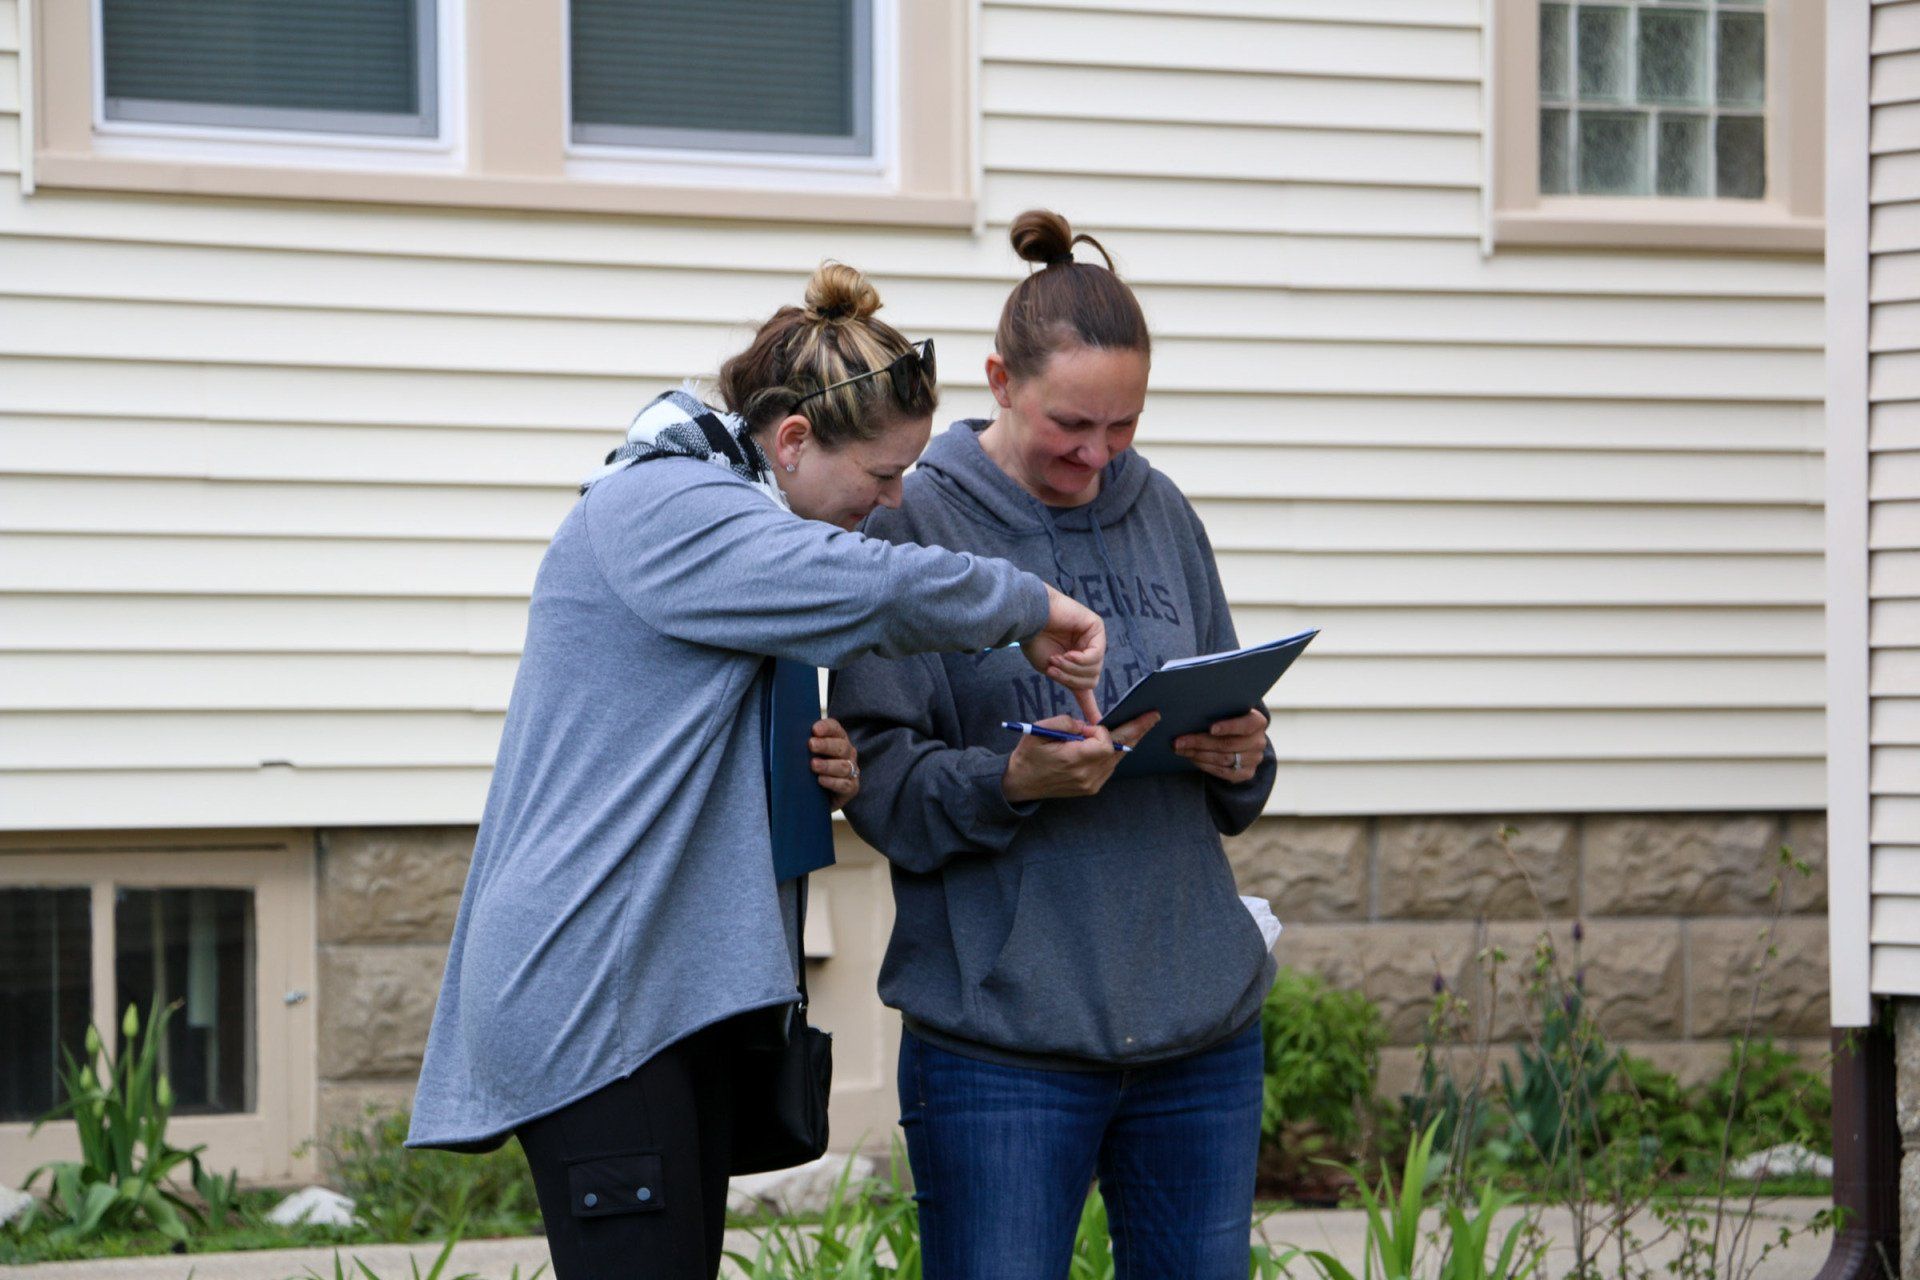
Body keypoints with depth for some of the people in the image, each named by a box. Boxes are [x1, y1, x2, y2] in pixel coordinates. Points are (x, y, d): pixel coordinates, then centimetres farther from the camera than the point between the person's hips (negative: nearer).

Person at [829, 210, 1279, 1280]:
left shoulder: (1162, 515, 11)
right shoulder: (918, 524, -4)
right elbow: (879, 780, -8)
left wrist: (1242, 759, -5)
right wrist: (1010, 781, -25)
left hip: (1204, 1025, 5)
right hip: (1002, 1039, -5)